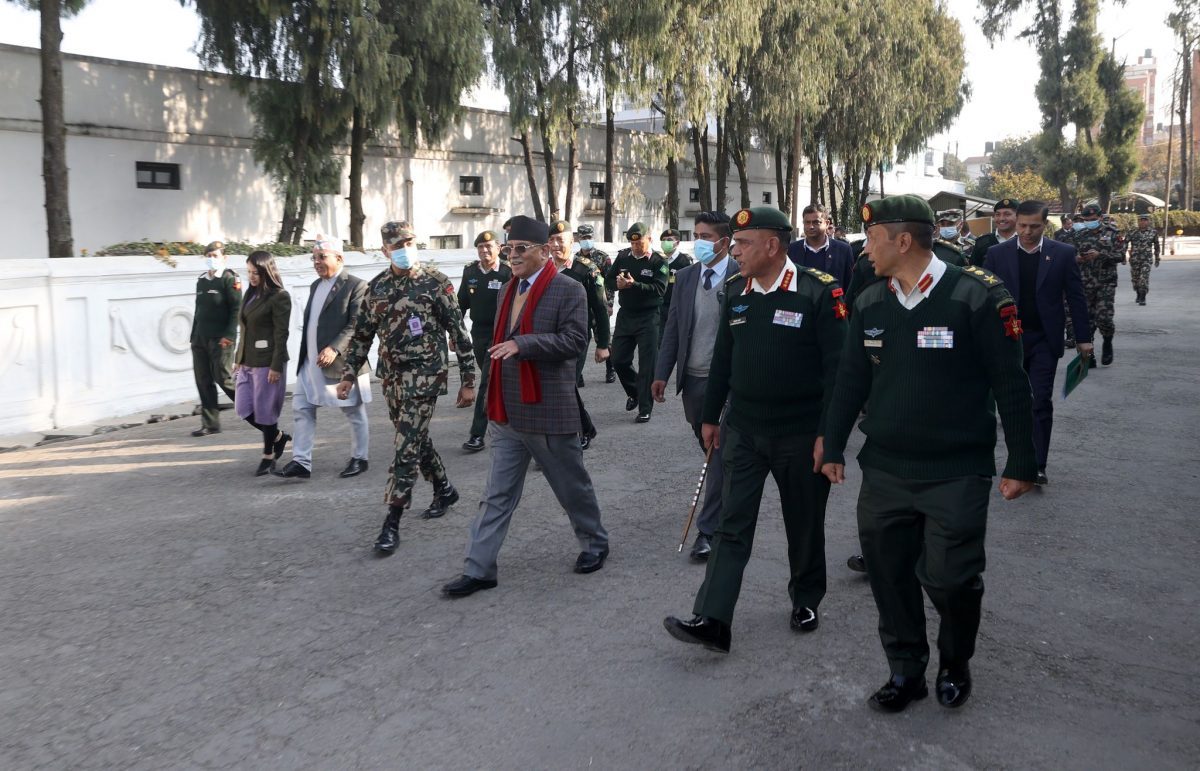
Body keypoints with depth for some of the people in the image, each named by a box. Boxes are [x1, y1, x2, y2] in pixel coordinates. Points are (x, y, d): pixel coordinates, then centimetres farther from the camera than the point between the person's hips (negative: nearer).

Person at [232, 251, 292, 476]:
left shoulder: (279, 297, -10)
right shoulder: (251, 294, 13)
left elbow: (281, 334, -14)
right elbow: (244, 330, 17)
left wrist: (276, 366, -18)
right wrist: (238, 359, 15)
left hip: (266, 362, -8)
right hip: (247, 362, 8)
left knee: (265, 411, 1)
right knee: (244, 409, 7)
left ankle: (268, 456, 16)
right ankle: (279, 437, 28)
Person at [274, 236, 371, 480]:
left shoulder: (356, 285, -10)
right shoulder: (315, 286, 16)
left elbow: (357, 325, -17)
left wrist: (334, 348, -26)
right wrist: (305, 355, 16)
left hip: (341, 362, -7)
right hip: (311, 362, 7)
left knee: (355, 413, 6)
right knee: (302, 410, 2)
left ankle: (360, 458, 20)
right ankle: (301, 462, 5)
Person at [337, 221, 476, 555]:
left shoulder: (436, 282, -7)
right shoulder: (376, 286, 7)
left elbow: (459, 332, -7)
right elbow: (362, 334, 14)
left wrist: (468, 381, -8)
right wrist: (349, 374, 9)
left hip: (424, 374, -6)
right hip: (391, 377, 6)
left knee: (407, 446, -8)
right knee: (416, 438, 17)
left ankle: (392, 523, -4)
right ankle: (444, 489, 39)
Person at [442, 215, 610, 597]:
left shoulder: (568, 290, -10)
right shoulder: (508, 290, 13)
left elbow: (575, 340, -20)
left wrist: (522, 343, -28)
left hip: (549, 411, -6)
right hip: (507, 412, 7)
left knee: (572, 485, 12)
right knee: (497, 495, 8)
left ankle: (595, 543, 34)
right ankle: (478, 569, 12)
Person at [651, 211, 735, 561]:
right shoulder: (685, 276, 7)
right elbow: (673, 327, 9)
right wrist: (662, 373, 5)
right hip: (692, 379, 6)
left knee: (721, 453, -2)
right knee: (711, 451, 19)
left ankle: (708, 529, 5)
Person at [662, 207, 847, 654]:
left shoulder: (819, 293, -13)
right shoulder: (737, 294, 4)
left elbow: (837, 366, -14)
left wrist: (827, 433, -16)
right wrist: (710, 417, 13)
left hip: (800, 434, -4)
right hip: (743, 431, 4)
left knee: (805, 525, 14)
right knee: (732, 526, 1)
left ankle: (806, 601, 36)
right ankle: (711, 620, 1)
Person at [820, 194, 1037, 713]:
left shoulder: (977, 297, -12)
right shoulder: (870, 304, 3)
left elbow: (1011, 386, -8)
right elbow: (851, 380, 11)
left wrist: (1021, 463, -6)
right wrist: (833, 447, 12)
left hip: (957, 472, -4)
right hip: (884, 470, 5)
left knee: (950, 578, 0)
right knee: (888, 574, 9)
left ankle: (955, 663, 30)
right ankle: (905, 671, 29)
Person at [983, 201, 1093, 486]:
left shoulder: (1063, 254, 0)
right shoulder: (997, 253, 0)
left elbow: (1076, 298, 3)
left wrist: (1083, 338, 2)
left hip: (1045, 340, -1)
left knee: (1041, 402, -6)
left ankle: (1037, 465, -3)